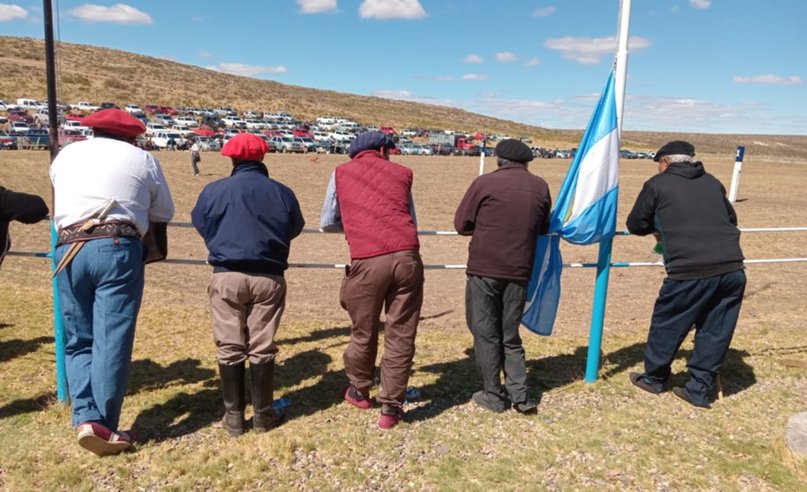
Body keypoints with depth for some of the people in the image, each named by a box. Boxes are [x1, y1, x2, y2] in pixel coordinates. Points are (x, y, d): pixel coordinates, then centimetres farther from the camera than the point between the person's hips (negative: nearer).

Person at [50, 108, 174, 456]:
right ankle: (105, 426, 3)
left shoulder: (65, 155, 20)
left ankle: (85, 417, 0)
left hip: (68, 251, 4)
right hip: (117, 249, -3)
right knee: (112, 341, -1)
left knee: (78, 340, 12)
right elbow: (163, 214, 13)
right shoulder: (142, 158, 11)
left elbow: (56, 210, 27)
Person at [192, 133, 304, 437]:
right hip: (269, 277, 1)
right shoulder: (282, 192, 2)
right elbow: (295, 229, 14)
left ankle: (234, 416, 14)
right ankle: (263, 414, 16)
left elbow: (201, 224, 12)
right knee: (262, 348, 8)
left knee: (229, 347, 8)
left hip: (227, 276, 0)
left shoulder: (214, 190, 1)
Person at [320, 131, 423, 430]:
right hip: (406, 257, 1)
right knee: (401, 336, 10)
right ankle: (391, 407, 18)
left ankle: (359, 391, 39)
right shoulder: (401, 173, 18)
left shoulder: (341, 172, 17)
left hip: (367, 261, 0)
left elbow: (327, 223, 19)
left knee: (363, 332, 18)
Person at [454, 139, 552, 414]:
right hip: (519, 272, 4)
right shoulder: (540, 187, 6)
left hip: (484, 270, -4)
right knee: (510, 336, 17)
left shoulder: (485, 183, -6)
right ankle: (520, 394, 13)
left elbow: (461, 224, -1)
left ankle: (494, 396, 15)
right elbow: (543, 229, 15)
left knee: (486, 334, 9)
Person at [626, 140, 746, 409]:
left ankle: (653, 378, 30)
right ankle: (699, 389, 24)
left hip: (690, 272, -5)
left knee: (667, 326, 14)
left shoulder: (657, 185, 4)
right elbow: (731, 220, 28)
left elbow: (635, 225, 11)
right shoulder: (712, 182, 18)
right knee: (715, 331, 15)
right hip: (732, 269, 5)